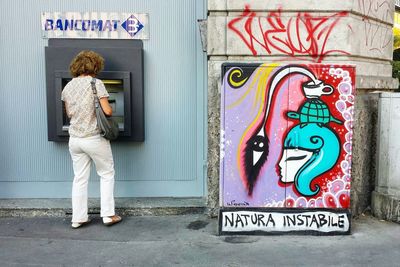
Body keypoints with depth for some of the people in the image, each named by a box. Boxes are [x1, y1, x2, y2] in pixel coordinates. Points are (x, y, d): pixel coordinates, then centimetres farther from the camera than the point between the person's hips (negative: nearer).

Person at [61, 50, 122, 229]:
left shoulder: (68, 87, 6)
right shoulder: (96, 83, -11)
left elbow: (69, 114, 16)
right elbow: (107, 111, -17)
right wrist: (109, 110, 4)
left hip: (74, 139, 5)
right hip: (95, 139, -5)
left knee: (80, 178, 13)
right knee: (106, 174, 11)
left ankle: (78, 218, 18)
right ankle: (108, 214, 13)